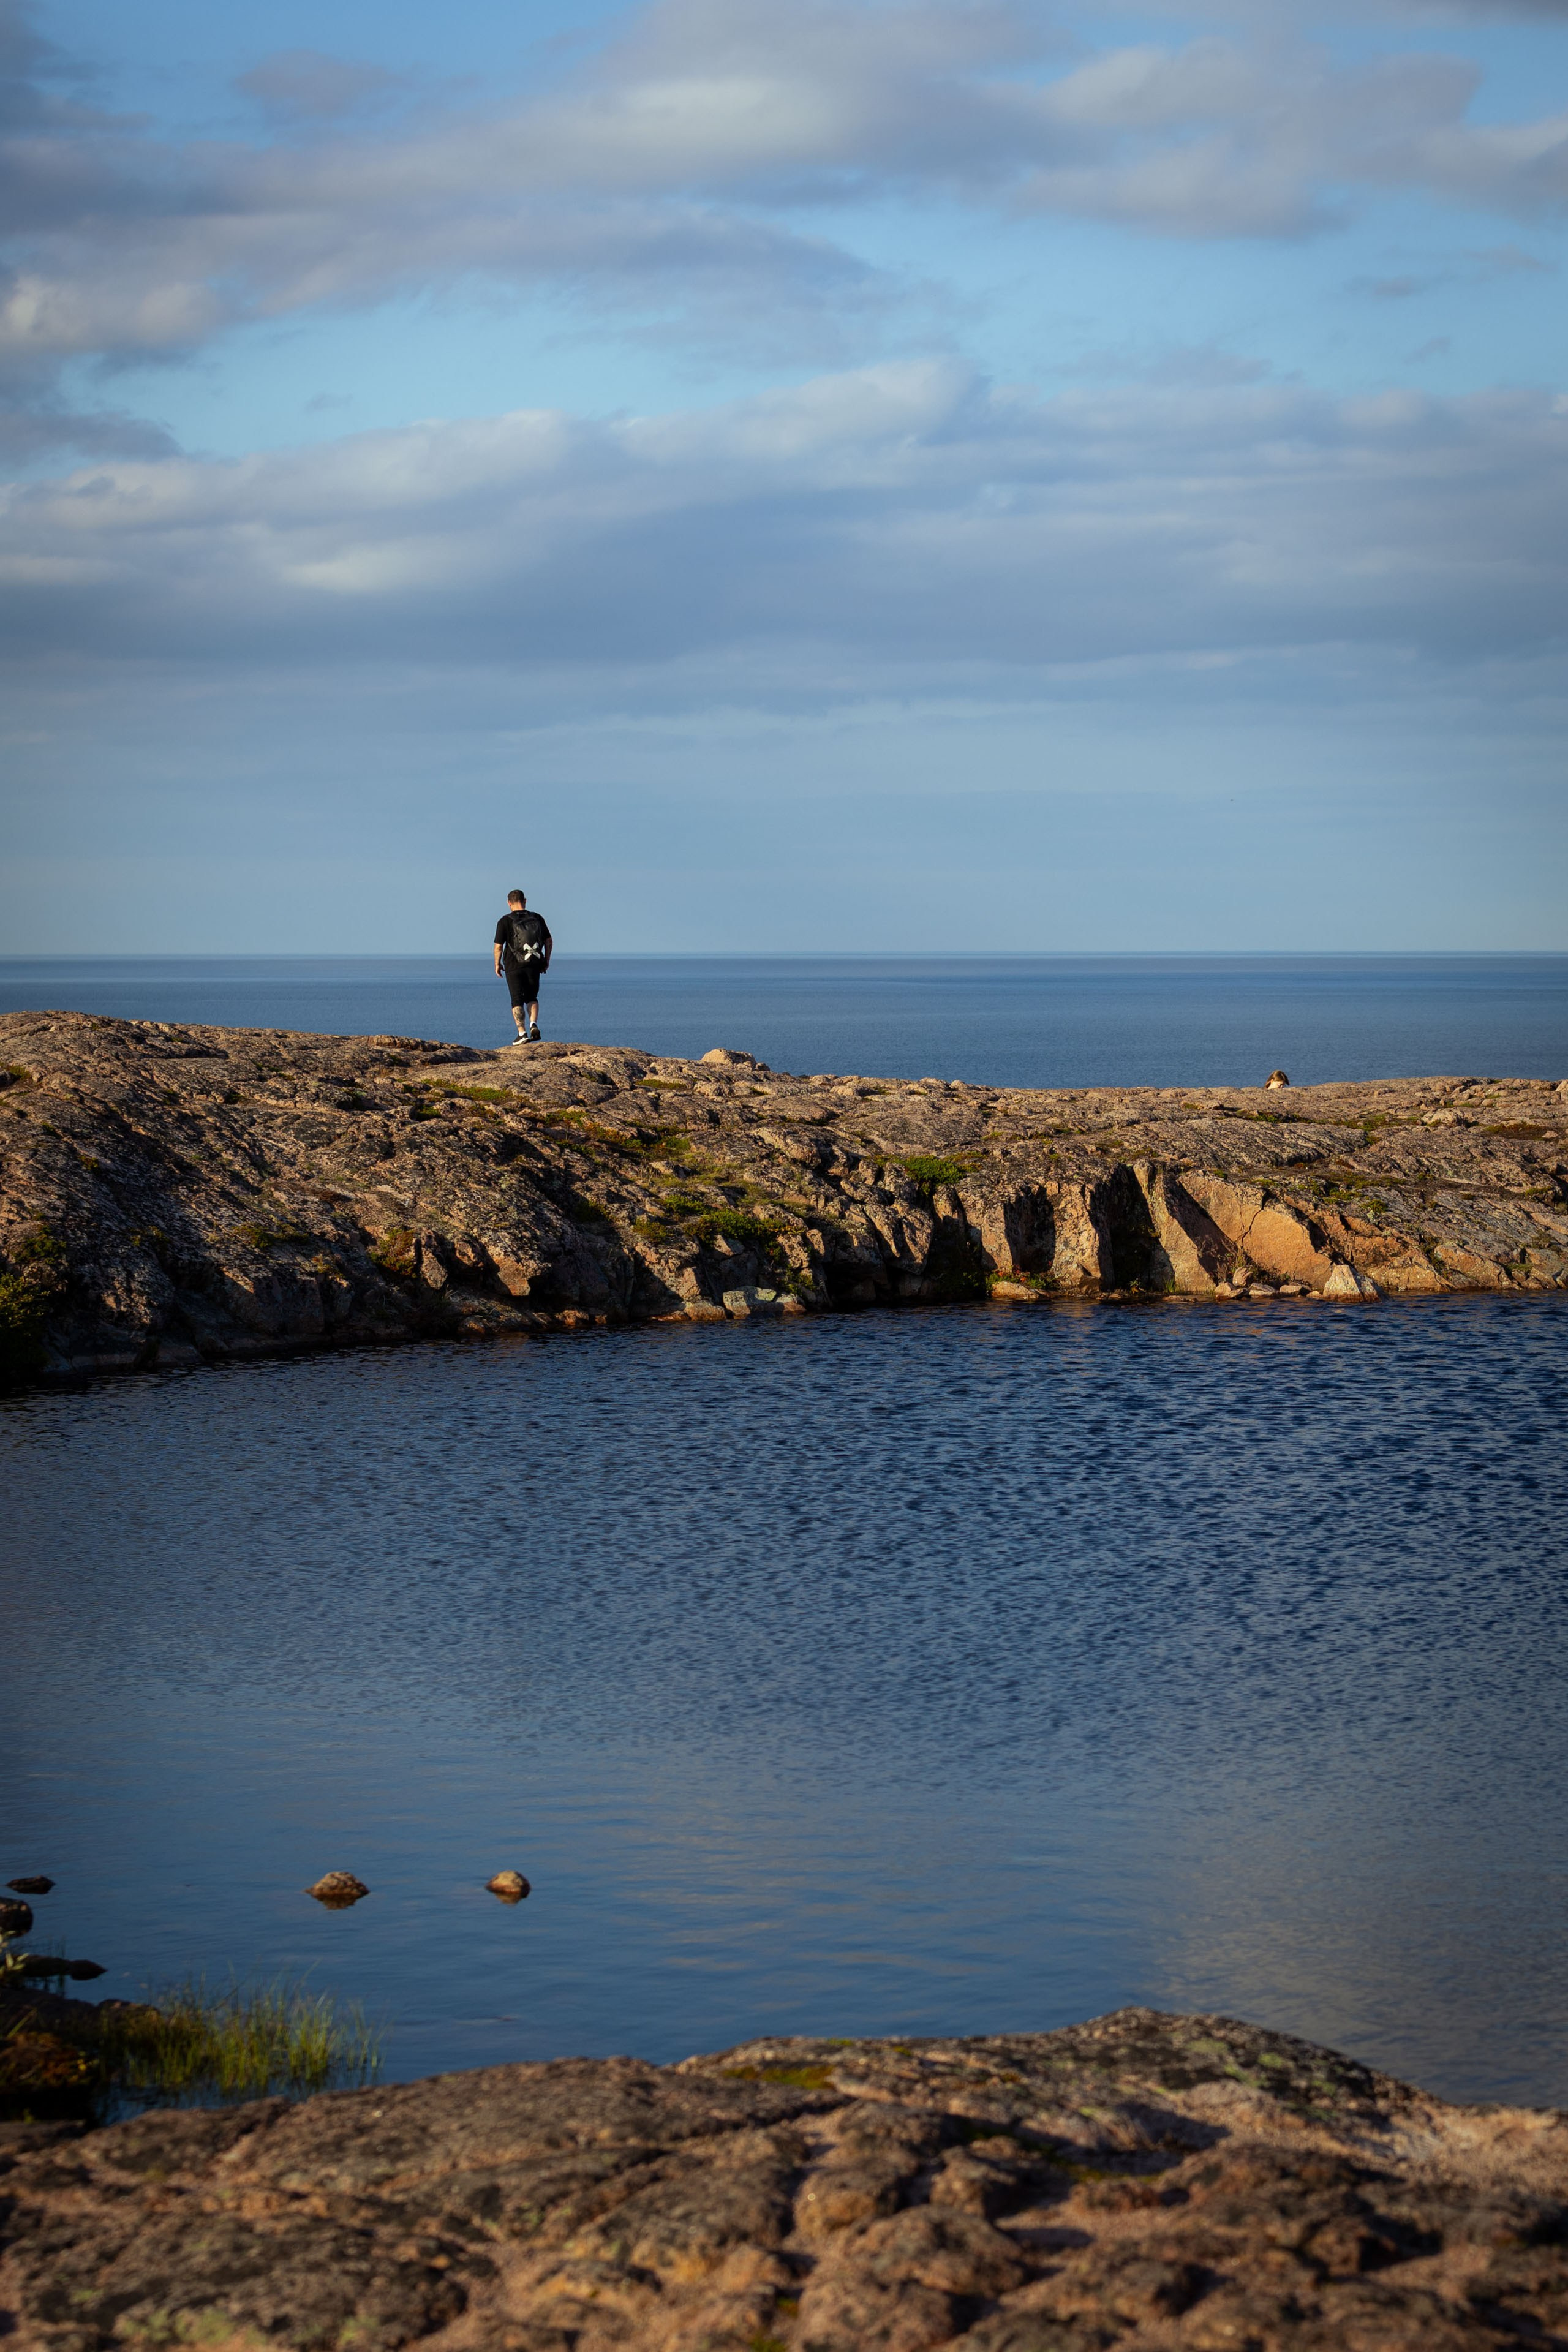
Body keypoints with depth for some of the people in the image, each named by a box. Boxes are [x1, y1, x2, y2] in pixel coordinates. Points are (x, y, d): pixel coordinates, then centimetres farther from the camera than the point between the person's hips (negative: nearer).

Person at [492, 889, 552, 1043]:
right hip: (534, 966, 3)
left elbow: (499, 946, -8)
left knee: (517, 1001, 4)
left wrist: (497, 964, 7)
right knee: (531, 998, 17)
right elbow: (549, 941, 8)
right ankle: (534, 1024, -7)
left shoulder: (505, 921, -8)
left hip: (514, 967, -3)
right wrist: (546, 961, 19)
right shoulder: (537, 919, 3)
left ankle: (522, 1033, -4)